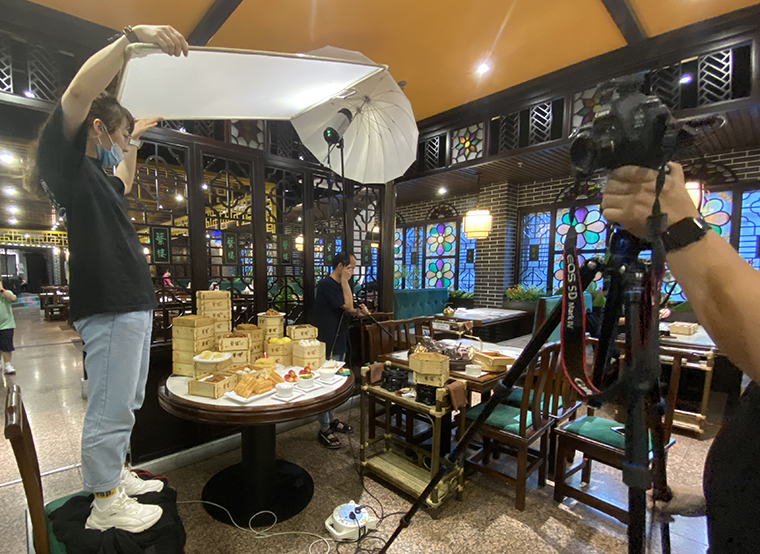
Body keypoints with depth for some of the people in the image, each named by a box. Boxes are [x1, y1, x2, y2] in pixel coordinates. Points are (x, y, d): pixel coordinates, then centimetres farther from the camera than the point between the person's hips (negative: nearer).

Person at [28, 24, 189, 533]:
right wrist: (133, 36, -17)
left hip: (134, 302, 10)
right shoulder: (63, 156, -3)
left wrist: (134, 142, 40)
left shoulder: (91, 172, 23)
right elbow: (78, 92, -18)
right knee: (111, 409, 0)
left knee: (126, 404, 19)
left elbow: (123, 185, 44)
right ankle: (105, 504, 16)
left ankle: (117, 474, 36)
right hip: (109, 304, -10)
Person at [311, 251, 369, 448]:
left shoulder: (339, 284, 12)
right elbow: (348, 305, -22)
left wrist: (358, 311, -2)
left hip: (339, 342, 10)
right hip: (327, 344, -10)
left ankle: (332, 420, 36)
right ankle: (324, 430, 14)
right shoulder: (327, 284, -19)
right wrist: (345, 280, -17)